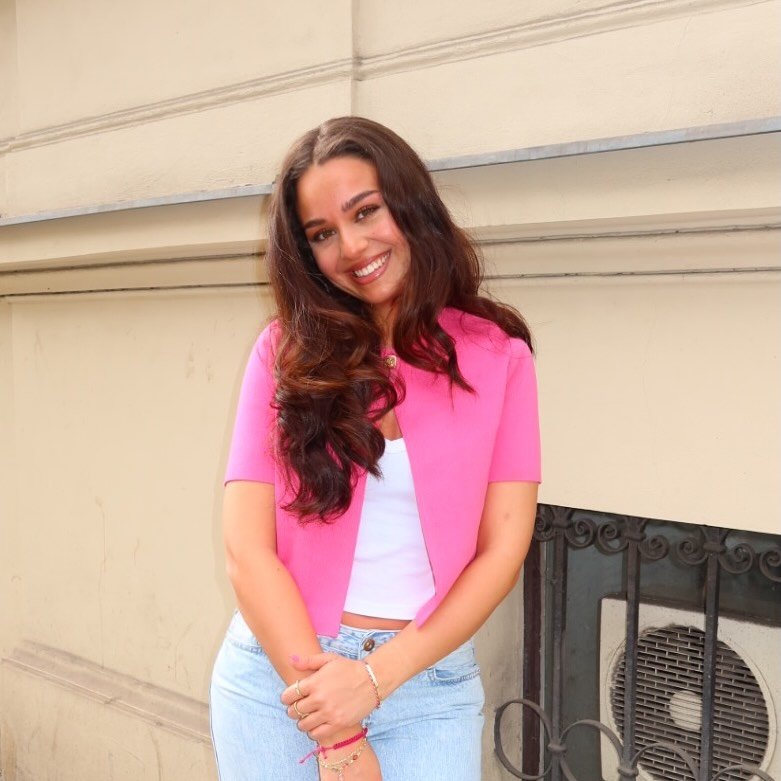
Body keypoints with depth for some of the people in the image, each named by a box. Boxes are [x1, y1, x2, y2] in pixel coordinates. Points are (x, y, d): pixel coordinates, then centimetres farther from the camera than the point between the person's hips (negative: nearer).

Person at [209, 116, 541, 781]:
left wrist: (377, 677, -14)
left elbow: (503, 549, -5)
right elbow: (247, 545, -8)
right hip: (279, 670, 1)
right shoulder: (287, 352, -3)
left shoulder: (497, 357, -3)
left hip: (429, 682, 0)